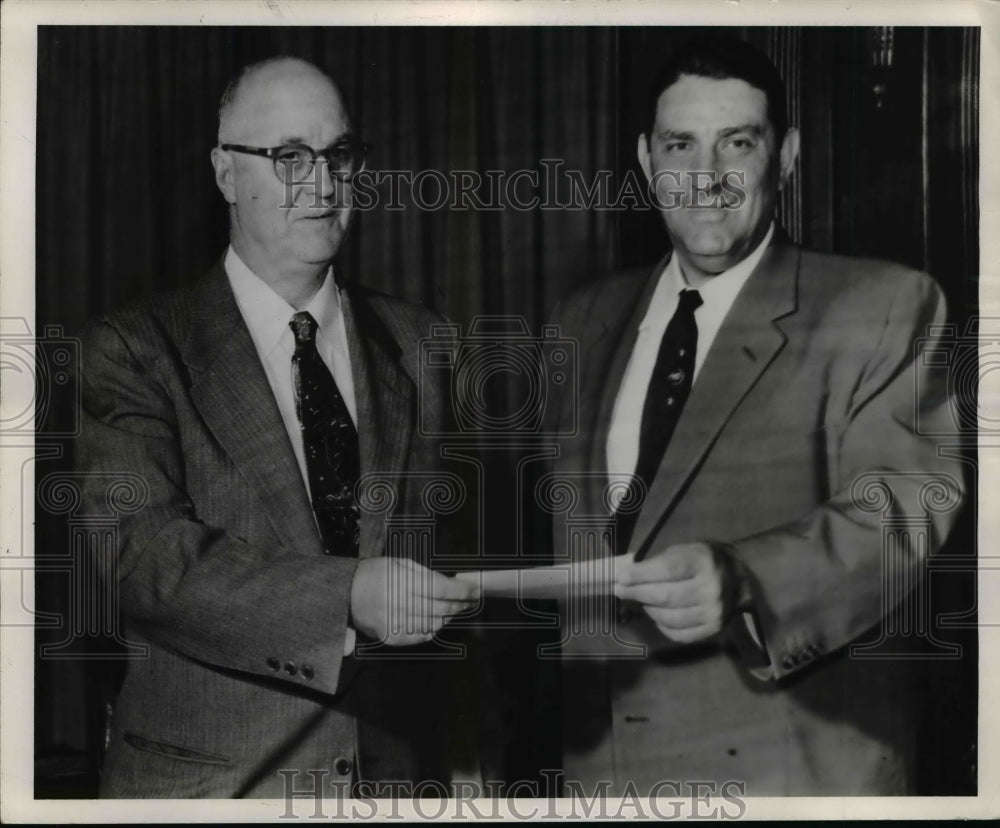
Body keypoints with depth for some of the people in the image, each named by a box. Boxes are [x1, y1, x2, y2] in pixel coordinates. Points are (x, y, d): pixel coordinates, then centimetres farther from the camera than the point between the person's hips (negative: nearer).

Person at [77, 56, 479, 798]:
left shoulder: (418, 344, 6)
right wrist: (348, 597, -30)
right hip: (206, 776, -3)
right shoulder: (136, 352, -6)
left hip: (399, 765, 3)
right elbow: (147, 555, -18)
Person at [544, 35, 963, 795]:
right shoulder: (586, 320, 10)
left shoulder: (883, 306, -5)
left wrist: (741, 584, -33)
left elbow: (908, 500, -16)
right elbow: (548, 516, 12)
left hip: (788, 767, -4)